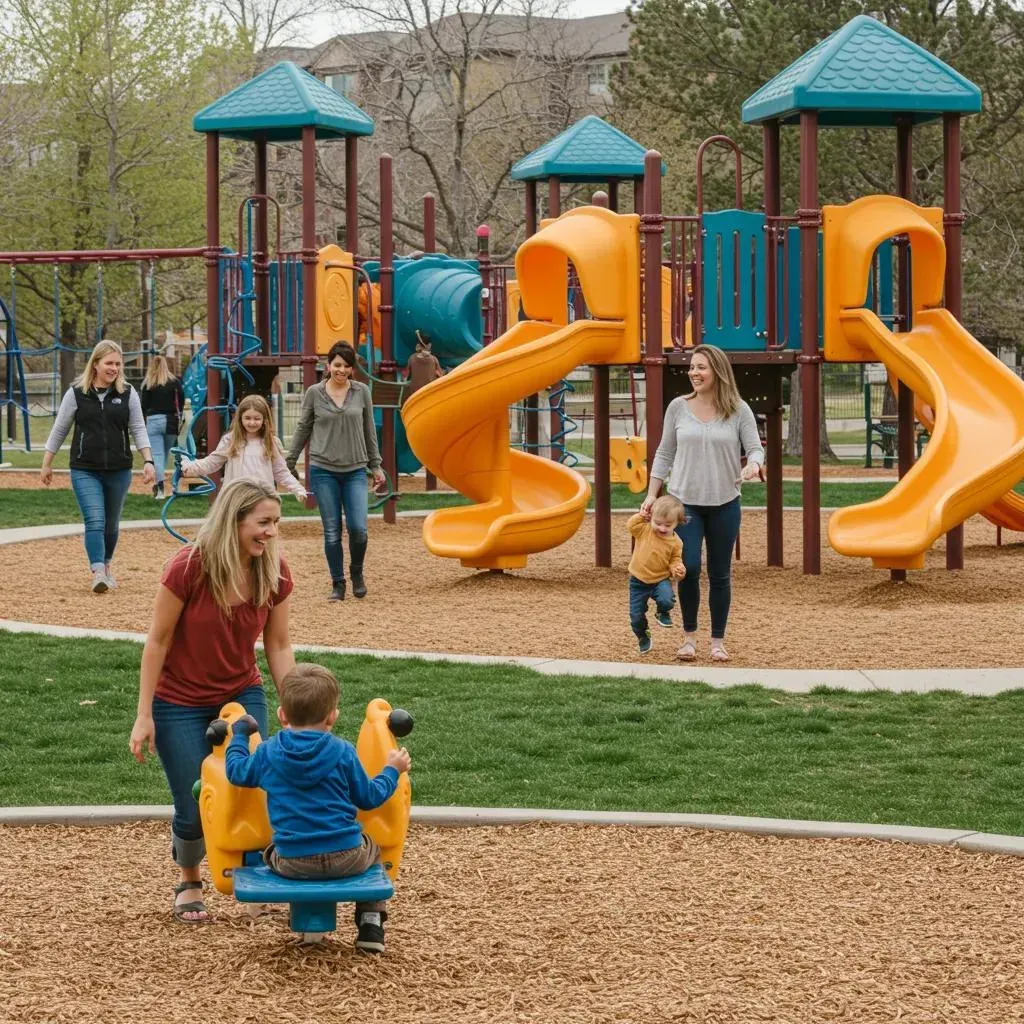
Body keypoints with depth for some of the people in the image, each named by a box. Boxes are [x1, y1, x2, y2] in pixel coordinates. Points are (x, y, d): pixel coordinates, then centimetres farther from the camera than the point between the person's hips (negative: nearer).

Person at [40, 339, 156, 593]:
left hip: (119, 471, 2)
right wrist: (47, 465, 10)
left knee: (111, 524, 14)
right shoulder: (76, 393, -2)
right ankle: (98, 574, -21)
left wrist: (148, 462, -6)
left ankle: (106, 567, 33)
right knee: (95, 521, -15)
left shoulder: (128, 393, 1)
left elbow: (138, 429, 4)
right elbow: (59, 430, 6)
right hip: (85, 470, -2)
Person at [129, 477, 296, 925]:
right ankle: (189, 884, 27)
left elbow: (278, 647, -2)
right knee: (195, 809, -2)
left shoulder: (275, 574, -12)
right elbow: (157, 641, -16)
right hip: (180, 703, -3)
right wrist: (144, 716, -15)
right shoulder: (189, 568, -25)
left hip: (241, 695, 3)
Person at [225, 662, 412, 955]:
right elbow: (369, 798, 4)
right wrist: (392, 770, 22)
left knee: (269, 853, 33)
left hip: (293, 862, 0)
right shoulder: (342, 752, -3)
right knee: (373, 848, 32)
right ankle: (371, 925, 20)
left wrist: (239, 734, 35)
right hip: (346, 857, 0)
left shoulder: (268, 753, 0)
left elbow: (236, 772, 18)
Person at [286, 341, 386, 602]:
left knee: (358, 528, -10)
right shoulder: (314, 393, 1)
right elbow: (302, 430, 10)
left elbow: (369, 431, 11)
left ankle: (357, 572, 16)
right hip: (323, 471, -1)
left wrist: (375, 466, 12)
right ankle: (338, 584, 12)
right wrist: (289, 463, 13)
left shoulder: (362, 392, 4)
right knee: (332, 531, 0)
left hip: (355, 470, 1)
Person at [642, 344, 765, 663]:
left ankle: (718, 641, 17)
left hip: (724, 504, 0)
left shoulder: (738, 410, -3)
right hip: (684, 500, 0)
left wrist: (753, 465, -28)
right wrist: (652, 494, 3)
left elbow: (755, 448, -4)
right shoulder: (678, 407, 0)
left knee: (720, 574, 6)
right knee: (689, 568, -12)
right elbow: (664, 454, 7)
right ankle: (689, 635, 7)